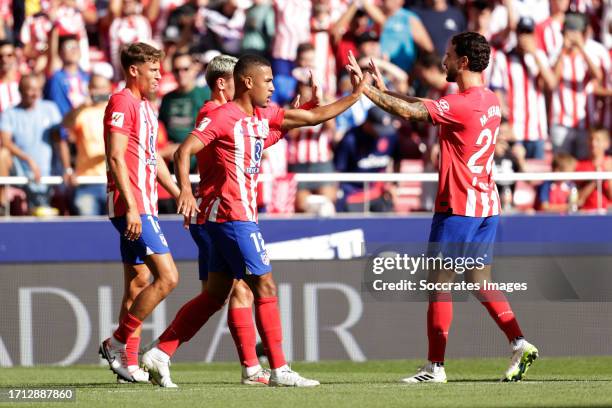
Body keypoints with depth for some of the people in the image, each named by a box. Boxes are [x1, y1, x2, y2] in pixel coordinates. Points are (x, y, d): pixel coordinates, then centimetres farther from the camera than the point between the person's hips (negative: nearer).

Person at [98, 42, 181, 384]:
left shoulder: (146, 108, 19)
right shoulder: (122, 103, -11)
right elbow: (116, 158, -18)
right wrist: (131, 207, -23)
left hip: (142, 207, 10)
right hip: (133, 207, -10)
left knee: (139, 283, 10)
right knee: (167, 277, -14)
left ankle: (129, 362, 12)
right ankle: (119, 343, -7)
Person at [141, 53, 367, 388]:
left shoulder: (265, 116, 14)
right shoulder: (223, 117, -10)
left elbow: (315, 116, 18)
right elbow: (184, 151, -16)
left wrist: (356, 95, 13)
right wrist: (185, 190, -30)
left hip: (241, 215, 9)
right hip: (232, 214, -9)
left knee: (215, 294, 10)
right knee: (265, 287, -7)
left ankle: (159, 354, 11)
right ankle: (279, 370, -4)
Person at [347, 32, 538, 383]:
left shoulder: (463, 104, -19)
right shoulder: (490, 100, 10)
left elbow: (410, 111, -21)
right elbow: (426, 106, 18)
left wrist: (365, 88, -13)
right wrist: (384, 90, 14)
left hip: (458, 208, -9)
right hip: (487, 206, 9)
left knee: (440, 283, -2)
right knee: (480, 282, 13)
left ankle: (436, 367, 0)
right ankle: (520, 344, 2)